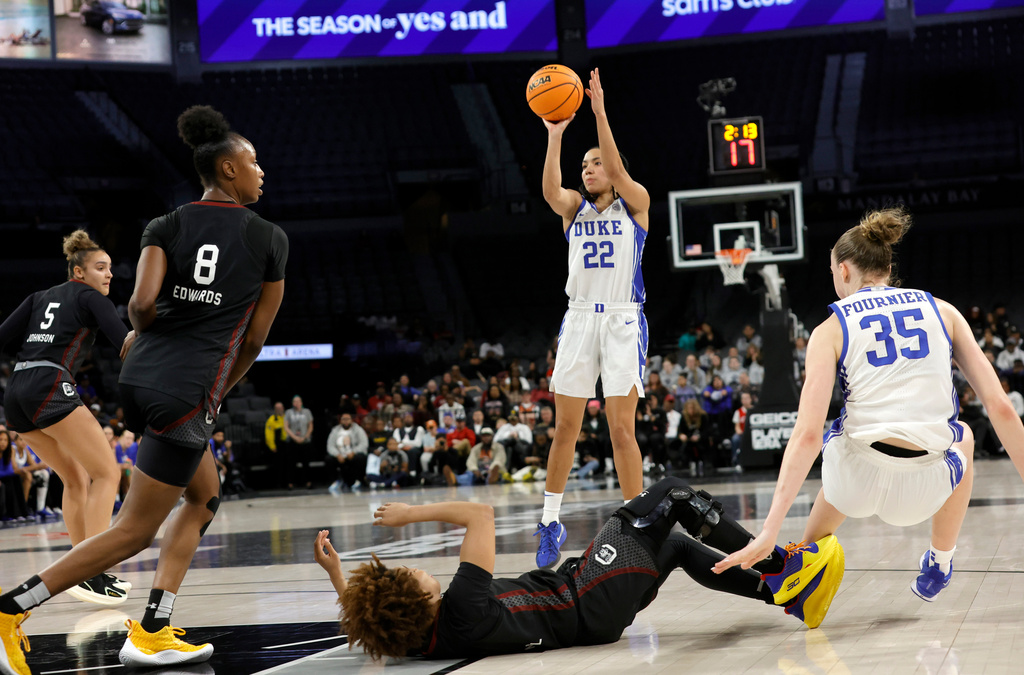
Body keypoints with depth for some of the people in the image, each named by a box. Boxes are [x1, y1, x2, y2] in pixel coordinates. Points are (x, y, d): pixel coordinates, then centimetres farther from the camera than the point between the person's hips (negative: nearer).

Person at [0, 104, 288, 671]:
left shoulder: (166, 226, 8)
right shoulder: (270, 238, 2)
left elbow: (143, 300, -9)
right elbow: (254, 339, 5)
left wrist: (139, 334, 12)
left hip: (139, 377, 7)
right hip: (186, 393, -7)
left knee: (205, 498, 23)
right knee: (134, 533, 2)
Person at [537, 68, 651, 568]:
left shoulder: (635, 203, 3)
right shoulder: (574, 207, 10)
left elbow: (617, 171, -17)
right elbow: (550, 192, -13)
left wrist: (600, 114, -26)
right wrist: (555, 135, -26)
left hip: (623, 320, -3)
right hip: (579, 318, 3)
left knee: (621, 429, -6)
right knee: (565, 427, 5)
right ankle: (549, 522, 15)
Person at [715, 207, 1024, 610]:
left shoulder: (831, 330, 5)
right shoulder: (942, 311, 11)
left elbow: (808, 434, -8)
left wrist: (770, 532, -12)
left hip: (858, 481, 0)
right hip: (923, 492, 0)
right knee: (962, 438, 38)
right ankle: (938, 569, 39)